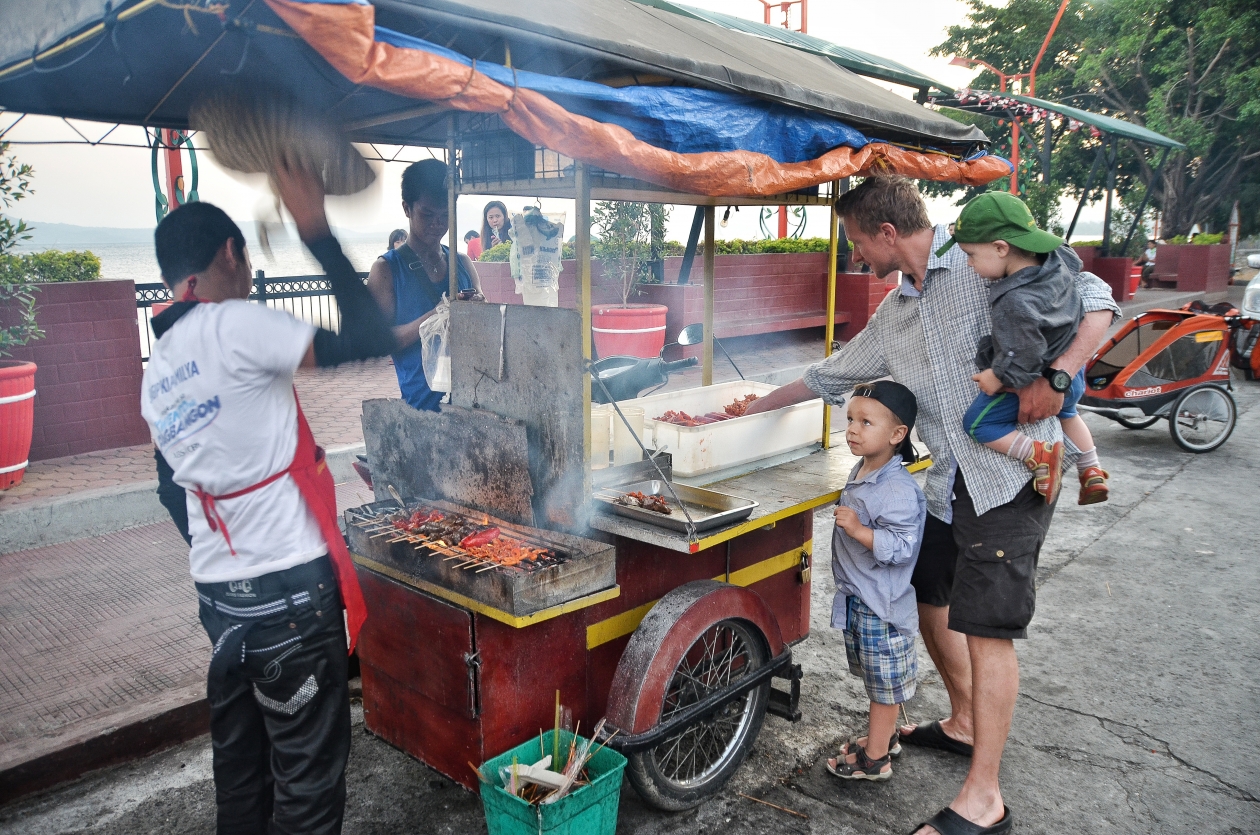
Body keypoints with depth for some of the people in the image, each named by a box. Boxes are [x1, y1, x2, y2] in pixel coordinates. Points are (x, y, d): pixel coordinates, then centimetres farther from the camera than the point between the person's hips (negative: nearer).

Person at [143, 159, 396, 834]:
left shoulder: (155, 373, 9)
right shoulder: (233, 326, -16)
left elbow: (174, 492, 17)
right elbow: (371, 341, -23)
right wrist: (318, 235, -17)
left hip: (218, 594, 8)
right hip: (290, 592, -8)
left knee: (239, 759, 22)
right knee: (308, 774, 6)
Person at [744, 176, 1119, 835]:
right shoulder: (893, 314, 14)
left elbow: (1093, 299, -7)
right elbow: (833, 374, 23)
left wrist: (1058, 372, -23)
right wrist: (757, 406, 27)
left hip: (1010, 473, -8)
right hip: (949, 481, 8)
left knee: (986, 625, -10)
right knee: (928, 598, 16)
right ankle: (964, 724, 38)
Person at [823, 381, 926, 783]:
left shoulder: (898, 490, -26)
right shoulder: (862, 471, 4)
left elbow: (900, 547, -30)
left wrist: (857, 529, -34)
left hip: (880, 603, -9)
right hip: (857, 597, 9)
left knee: (884, 680, 8)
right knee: (877, 678, 24)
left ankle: (874, 760, 21)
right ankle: (884, 737, 41)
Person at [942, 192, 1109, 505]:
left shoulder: (1016, 303, -36)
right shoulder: (1059, 260, -11)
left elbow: (1024, 357, -30)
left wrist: (997, 378, -15)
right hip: (1071, 373, 9)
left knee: (977, 423, 2)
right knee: (1066, 412, 37)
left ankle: (1038, 454, -7)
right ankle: (1092, 471, 39)